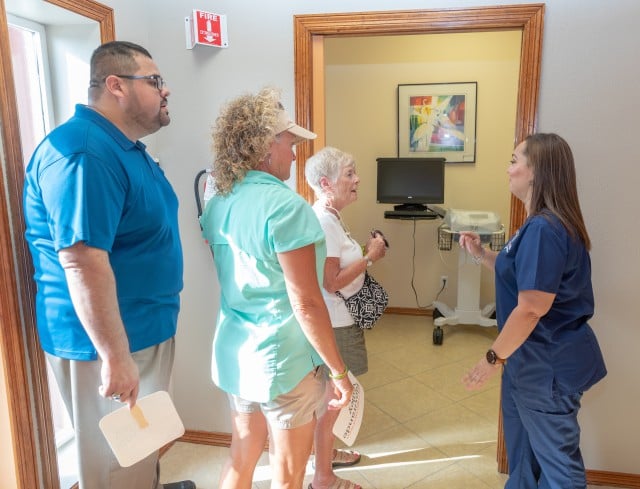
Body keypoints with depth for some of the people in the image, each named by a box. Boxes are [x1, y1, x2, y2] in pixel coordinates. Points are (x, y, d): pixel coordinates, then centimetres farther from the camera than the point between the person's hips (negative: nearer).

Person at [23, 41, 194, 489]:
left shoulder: (124, 147, 10)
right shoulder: (84, 152, -24)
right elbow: (82, 261, -30)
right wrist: (115, 357, -27)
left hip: (143, 329, 10)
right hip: (108, 341, -9)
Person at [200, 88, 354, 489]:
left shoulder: (218, 203, 2)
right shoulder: (286, 206, -22)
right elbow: (306, 305, -22)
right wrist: (339, 370, -12)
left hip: (235, 353, 7)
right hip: (283, 360, -7)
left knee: (241, 457, 25)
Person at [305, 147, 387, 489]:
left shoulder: (330, 216, 8)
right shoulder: (323, 221, -23)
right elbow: (331, 282, -25)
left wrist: (365, 253, 2)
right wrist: (370, 258, -18)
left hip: (340, 319, 10)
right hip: (333, 324, -10)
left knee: (334, 394, 23)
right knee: (332, 396, 5)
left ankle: (327, 452, 43)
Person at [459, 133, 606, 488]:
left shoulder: (543, 229, -27)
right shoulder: (543, 224, 7)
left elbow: (531, 309, -28)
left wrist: (493, 358, -18)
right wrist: (481, 254, 4)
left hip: (548, 362, -10)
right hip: (534, 356, 10)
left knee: (557, 457, 11)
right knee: (524, 440, 27)